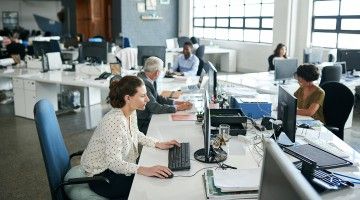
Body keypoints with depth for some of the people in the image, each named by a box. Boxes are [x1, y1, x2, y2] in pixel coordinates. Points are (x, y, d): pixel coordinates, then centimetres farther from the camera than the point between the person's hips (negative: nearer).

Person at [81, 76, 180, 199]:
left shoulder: (131, 113, -4)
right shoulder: (114, 121, -32)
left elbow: (135, 135, 15)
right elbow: (114, 162, -34)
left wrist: (158, 144, 1)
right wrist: (144, 170, -46)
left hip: (119, 166, 9)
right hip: (101, 175, -8)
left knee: (158, 178, 0)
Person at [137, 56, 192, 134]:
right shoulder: (144, 83, -26)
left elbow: (157, 97, 11)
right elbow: (155, 108, -25)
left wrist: (175, 102, 0)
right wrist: (177, 107, -16)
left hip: (148, 118, 8)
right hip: (142, 124, -8)